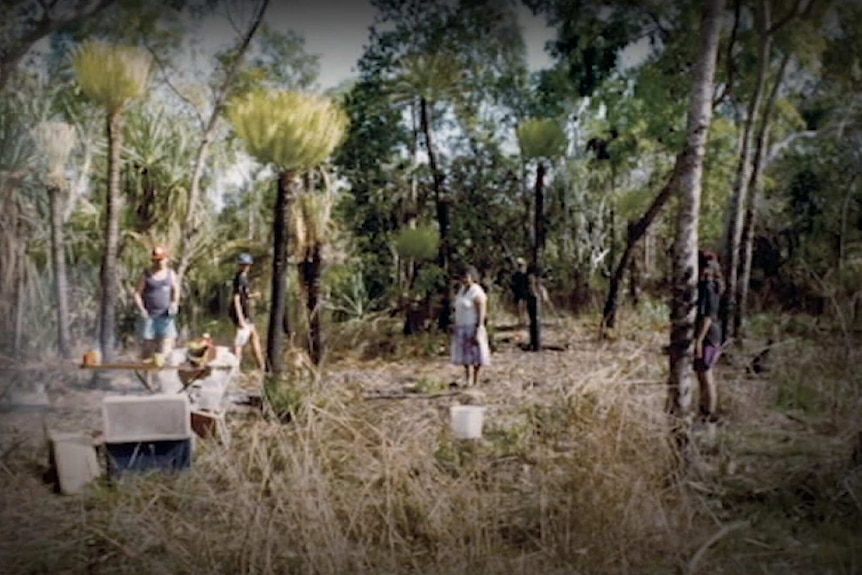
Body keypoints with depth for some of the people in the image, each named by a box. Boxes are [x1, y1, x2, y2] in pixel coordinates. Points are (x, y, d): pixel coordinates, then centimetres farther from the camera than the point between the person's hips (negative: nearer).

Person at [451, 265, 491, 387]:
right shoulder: (463, 289, 9)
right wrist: (456, 326, 15)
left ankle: (475, 382, 5)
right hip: (462, 328, 9)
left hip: (473, 328, -9)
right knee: (464, 355, 14)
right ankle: (467, 380, 24)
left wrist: (478, 332, -23)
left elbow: (482, 314, -19)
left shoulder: (477, 293, -18)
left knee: (475, 355, -1)